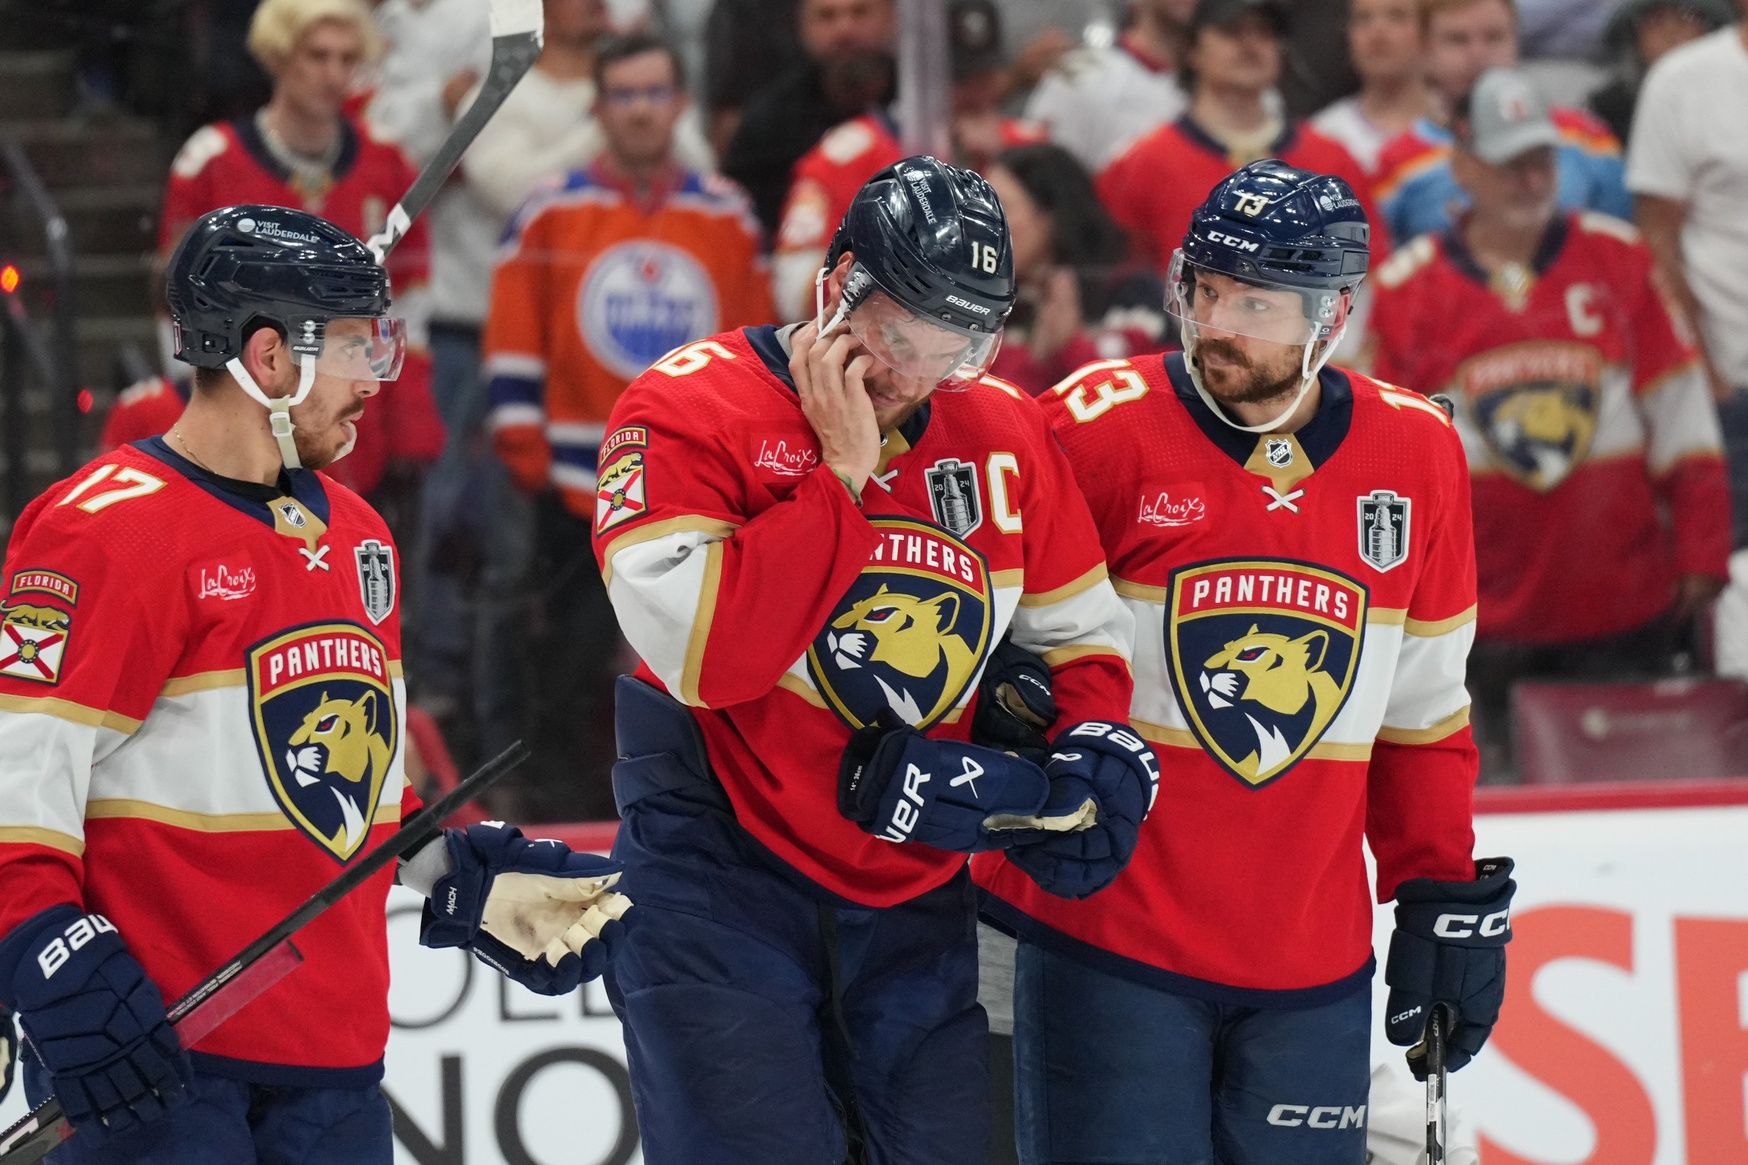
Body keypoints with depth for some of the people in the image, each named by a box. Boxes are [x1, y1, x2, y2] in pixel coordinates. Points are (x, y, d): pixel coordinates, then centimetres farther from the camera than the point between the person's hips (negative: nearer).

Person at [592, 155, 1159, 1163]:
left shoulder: (1005, 433, 6)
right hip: (722, 875, -5)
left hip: (911, 888, 5)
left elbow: (1080, 633, 17)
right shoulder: (690, 410, -11)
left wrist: (1097, 749, -4)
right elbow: (704, 654, -24)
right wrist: (844, 474, -20)